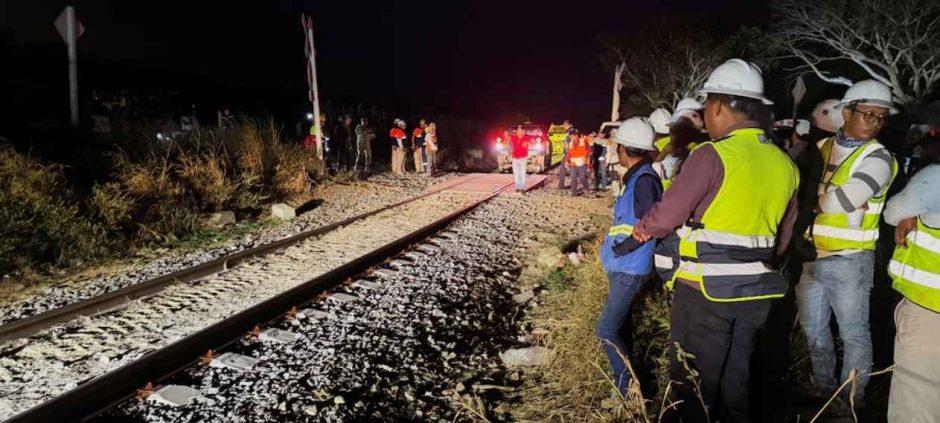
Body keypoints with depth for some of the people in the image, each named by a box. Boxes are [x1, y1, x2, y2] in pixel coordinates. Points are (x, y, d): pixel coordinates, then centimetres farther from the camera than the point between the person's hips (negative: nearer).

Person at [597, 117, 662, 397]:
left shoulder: (644, 180, -20)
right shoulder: (634, 177, 8)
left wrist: (620, 249, -17)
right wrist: (612, 243, 9)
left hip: (630, 269, -10)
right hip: (621, 266, 10)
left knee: (606, 330, -7)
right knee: (615, 325, 19)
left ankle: (629, 387, 5)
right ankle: (624, 377, 34)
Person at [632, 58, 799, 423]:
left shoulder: (712, 155, -17)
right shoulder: (784, 163, 6)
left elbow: (666, 216, -13)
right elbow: (782, 237, 13)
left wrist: (643, 229, 7)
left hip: (705, 288, -7)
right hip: (755, 290, 7)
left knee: (694, 386, 8)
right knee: (735, 382, 20)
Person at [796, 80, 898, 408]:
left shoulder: (878, 159, -8)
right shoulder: (821, 147, 7)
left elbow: (836, 203, -19)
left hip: (848, 261, -5)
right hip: (810, 255, 5)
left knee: (853, 334, 6)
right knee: (813, 329, 17)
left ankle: (852, 400, 24)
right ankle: (824, 392, 36)